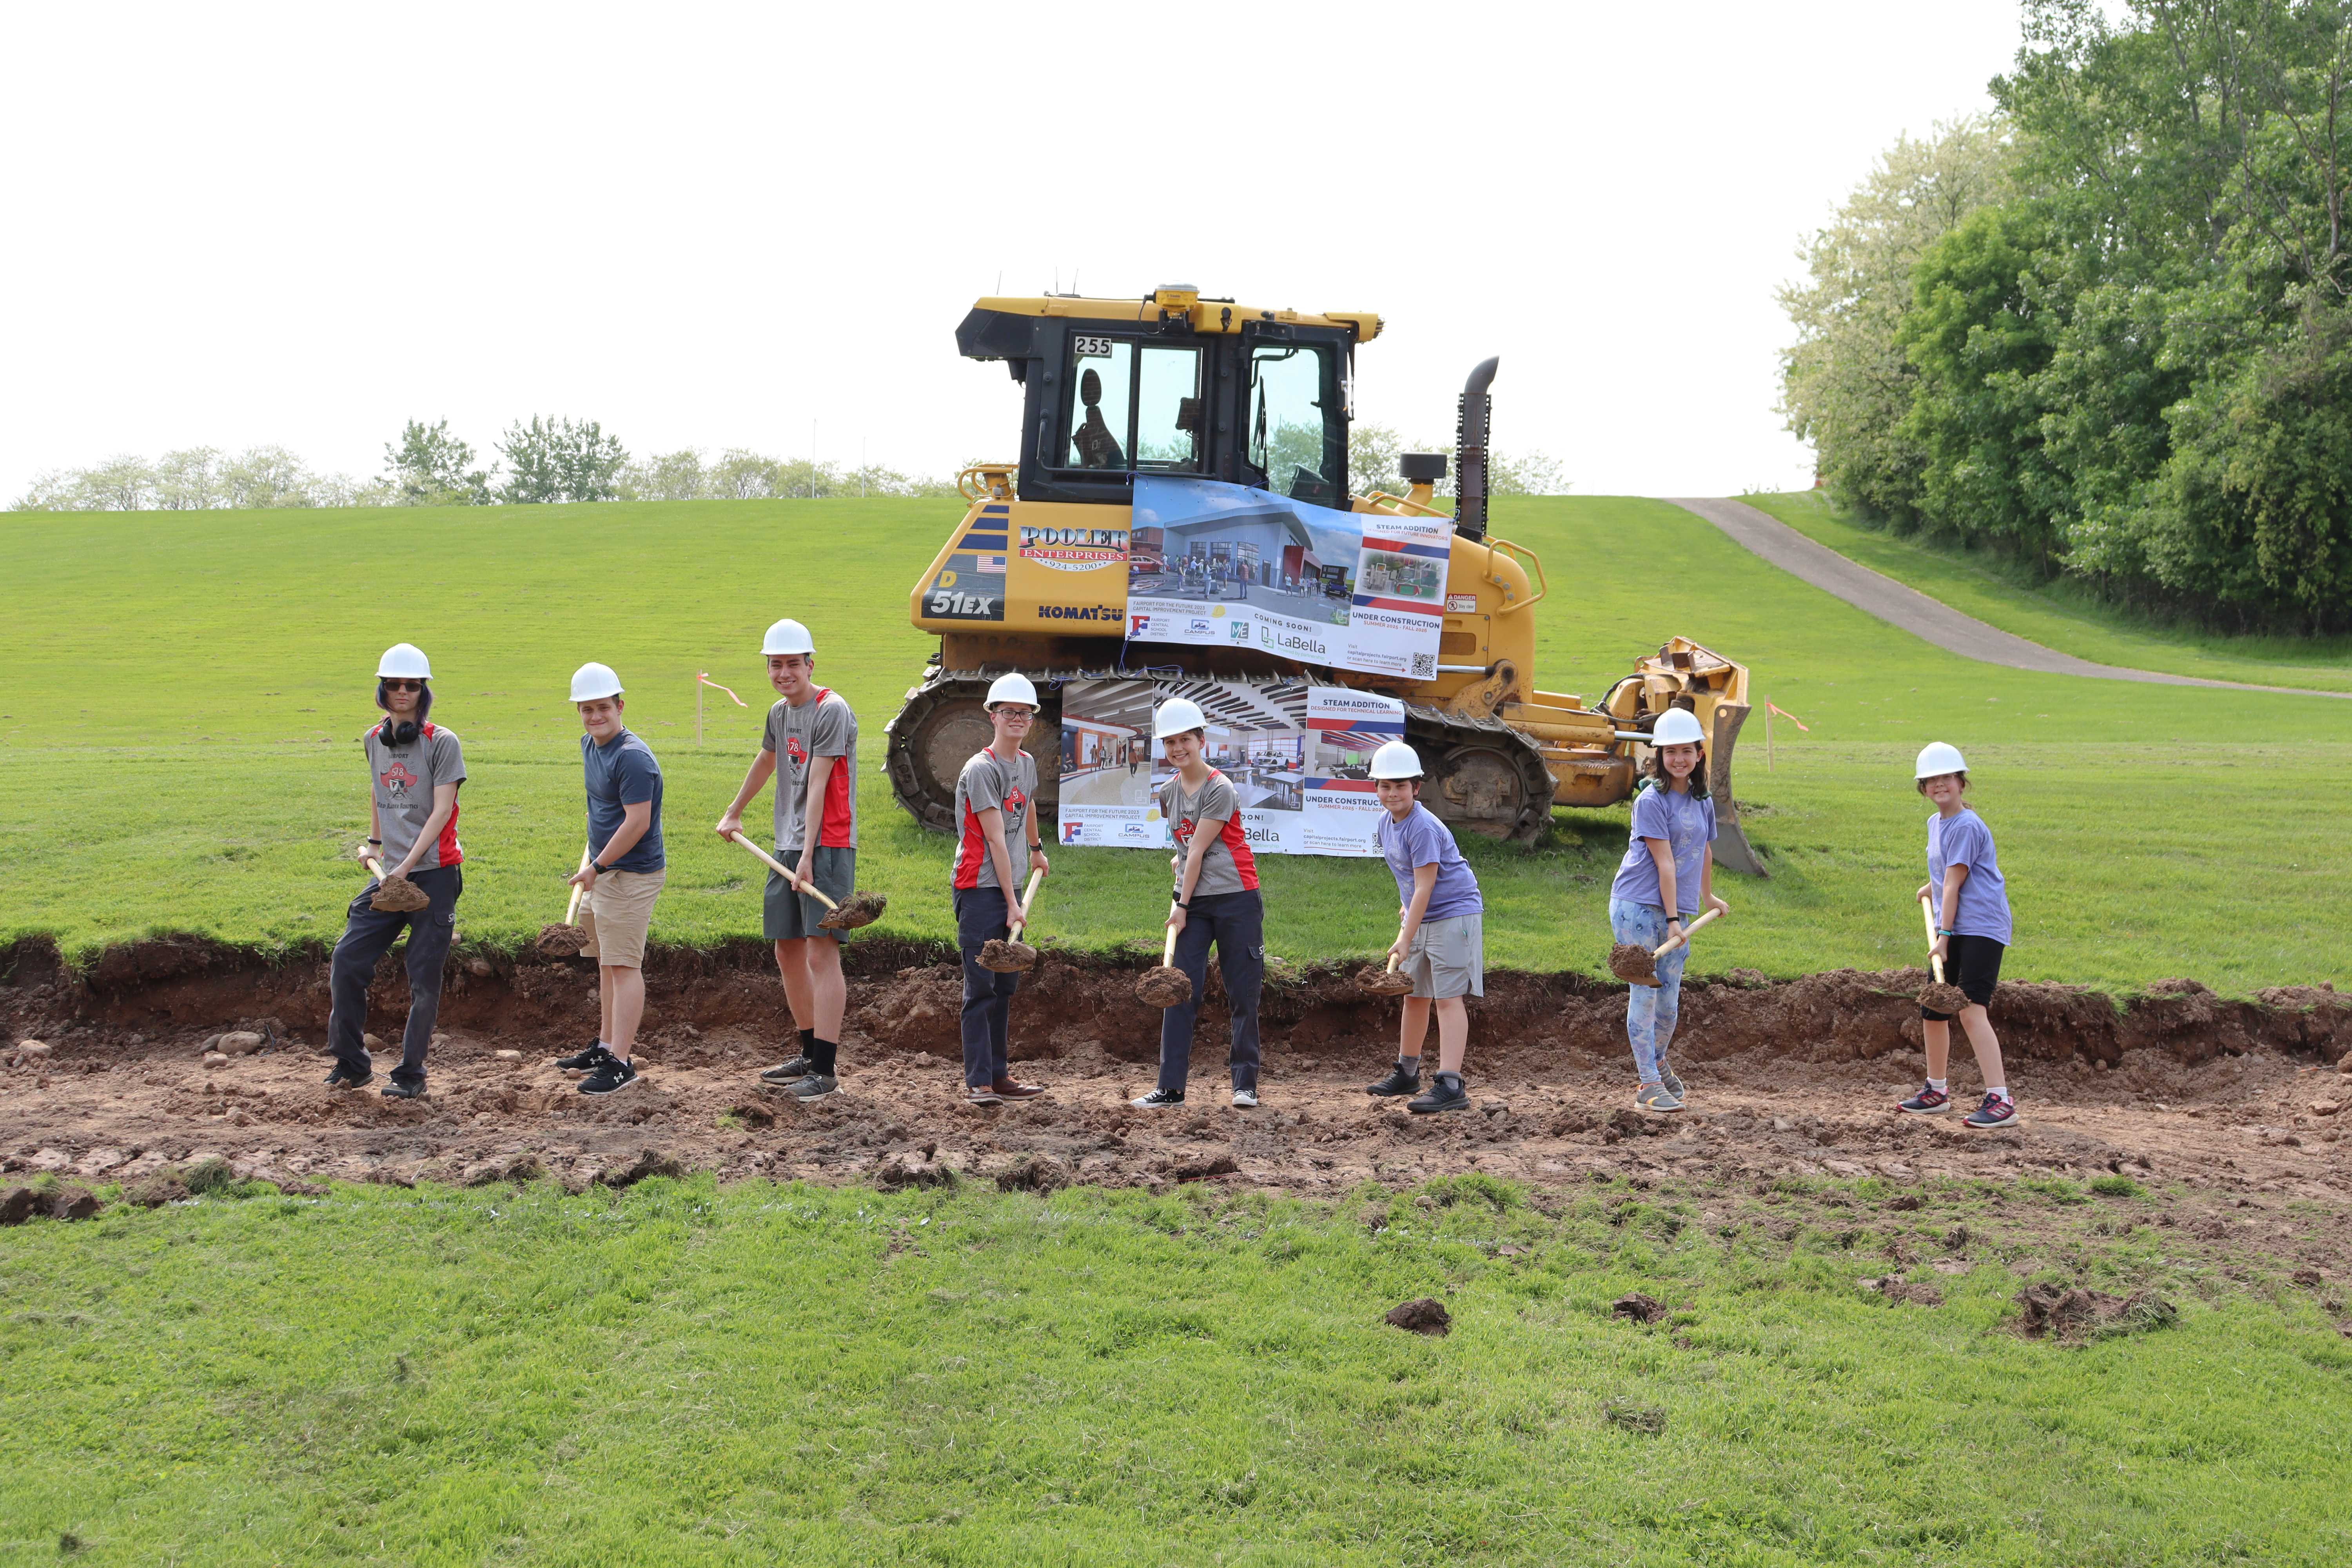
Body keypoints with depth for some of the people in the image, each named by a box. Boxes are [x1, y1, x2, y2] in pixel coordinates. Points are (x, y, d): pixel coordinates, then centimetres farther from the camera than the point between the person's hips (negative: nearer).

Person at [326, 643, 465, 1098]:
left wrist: (407, 865, -18)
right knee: (347, 961, 0)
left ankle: (411, 1074, 11)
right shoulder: (373, 740, 11)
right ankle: (351, 1064, 15)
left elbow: (441, 811, -12)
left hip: (435, 875, -5)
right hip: (391, 873, 5)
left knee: (424, 978, -1)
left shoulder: (442, 743, -7)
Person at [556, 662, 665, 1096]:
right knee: (607, 963, 18)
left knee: (624, 965, -10)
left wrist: (597, 867, -18)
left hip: (631, 873, -10)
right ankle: (605, 1047, 30)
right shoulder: (589, 745, 10)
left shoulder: (632, 757, -21)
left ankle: (621, 1062, -8)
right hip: (604, 870, 10)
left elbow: (638, 822, -24)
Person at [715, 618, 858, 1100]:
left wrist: (808, 856, -21)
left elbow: (817, 785, -17)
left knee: (821, 952, -12)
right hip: (787, 847, 9)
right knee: (788, 952, 12)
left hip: (827, 848, -9)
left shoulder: (832, 711, -11)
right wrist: (734, 814, 45)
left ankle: (825, 1069, -11)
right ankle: (809, 1053, 25)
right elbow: (766, 762, 33)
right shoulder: (779, 711, 15)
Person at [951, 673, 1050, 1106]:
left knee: (1006, 985, 11)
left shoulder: (1027, 763, 11)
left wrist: (1036, 850, 49)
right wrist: (1013, 904, -16)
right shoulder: (982, 769, -14)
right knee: (981, 985, -9)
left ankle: (999, 1076, 17)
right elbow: (996, 840, -16)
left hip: (1008, 887, 8)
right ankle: (977, 1082, -7)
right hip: (980, 888, -8)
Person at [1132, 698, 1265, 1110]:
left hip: (1236, 899, -5)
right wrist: (1181, 858, 9)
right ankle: (1170, 1088, -1)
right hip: (1192, 901, 6)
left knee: (1243, 995, 0)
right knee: (1180, 993, -2)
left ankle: (1245, 1084, 10)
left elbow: (1199, 851, -12)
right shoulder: (1168, 793, 9)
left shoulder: (1221, 790, -12)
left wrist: (1182, 906, -11)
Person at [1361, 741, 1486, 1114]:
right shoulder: (1387, 824, 6)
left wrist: (1405, 939, -22)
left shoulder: (1422, 828, -22)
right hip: (1420, 916, 9)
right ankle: (1407, 1073, 31)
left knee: (1448, 997, -13)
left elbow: (1425, 888, -23)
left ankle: (1450, 1085, -16)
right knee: (1414, 995, 17)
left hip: (1453, 914, -9)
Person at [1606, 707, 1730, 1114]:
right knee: (1644, 993, -4)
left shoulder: (1703, 801, 10)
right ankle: (1648, 1084, 3)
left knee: (1670, 1000, 10)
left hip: (1678, 911, 6)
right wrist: (1672, 919, -16)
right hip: (1639, 907, -6)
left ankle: (1657, 1061, 36)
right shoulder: (1651, 801, -11)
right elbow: (1665, 864, -15)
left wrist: (1707, 898, 35)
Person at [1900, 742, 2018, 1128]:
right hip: (1953, 930, 10)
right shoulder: (1935, 824, 15)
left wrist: (1943, 936, -16)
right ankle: (1936, 1092, 29)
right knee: (1932, 1010, 13)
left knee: (1971, 1010, -20)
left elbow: (1954, 885, -15)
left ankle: (2001, 1100, -22)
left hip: (1981, 928, -10)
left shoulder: (1967, 826, -13)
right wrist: (1931, 887, 39)